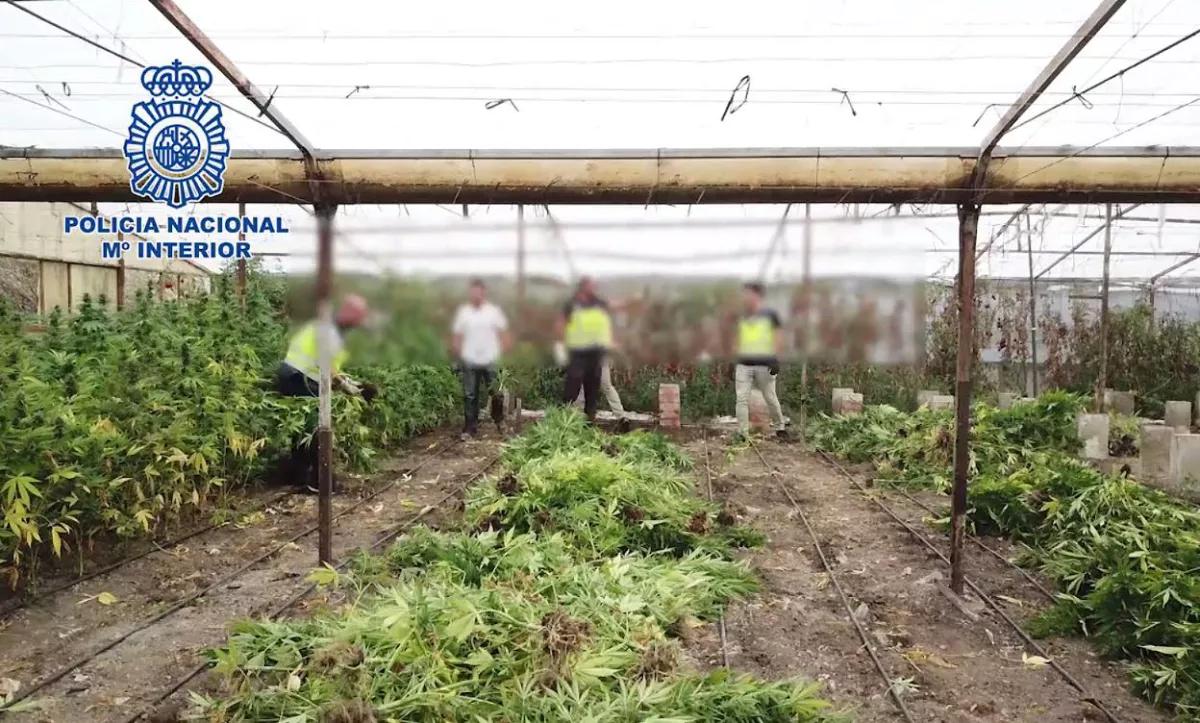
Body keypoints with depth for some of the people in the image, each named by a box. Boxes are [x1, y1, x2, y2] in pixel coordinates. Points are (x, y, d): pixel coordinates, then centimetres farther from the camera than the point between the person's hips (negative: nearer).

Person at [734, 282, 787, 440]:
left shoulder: (770, 314, 0)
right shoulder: (742, 317, 12)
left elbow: (776, 337, 0)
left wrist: (775, 359, -8)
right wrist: (736, 360, 14)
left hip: (764, 364, -3)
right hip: (744, 364, 3)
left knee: (770, 398, 6)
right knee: (742, 399, -5)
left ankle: (779, 427, 26)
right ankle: (742, 434, -2)